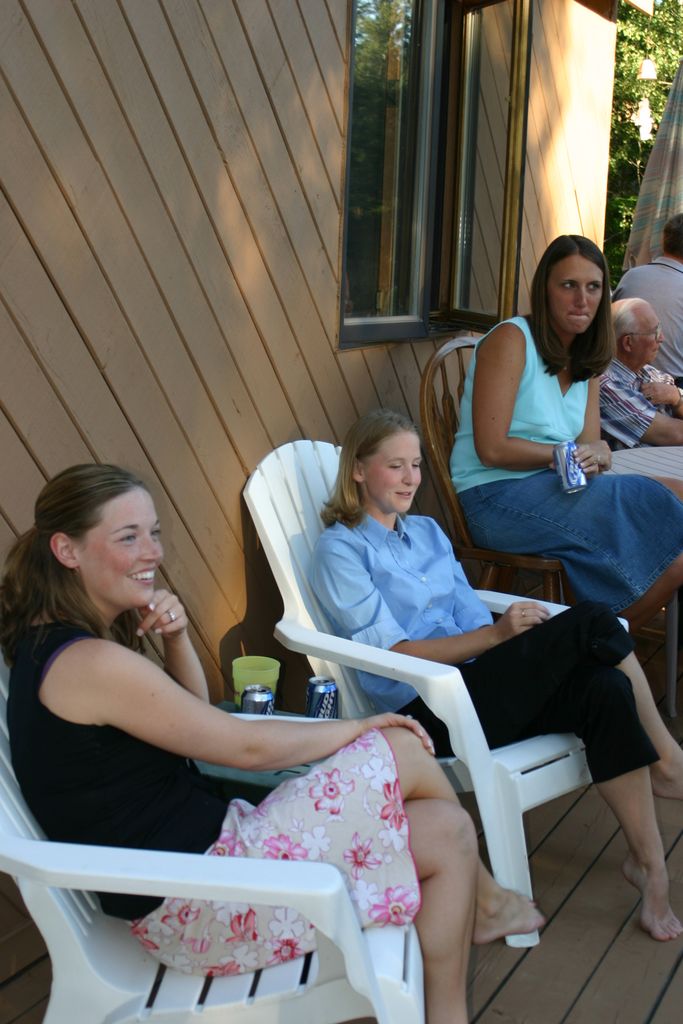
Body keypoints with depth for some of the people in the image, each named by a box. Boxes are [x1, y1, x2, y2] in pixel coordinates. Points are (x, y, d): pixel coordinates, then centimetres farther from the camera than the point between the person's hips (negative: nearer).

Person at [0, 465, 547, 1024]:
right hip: (194, 902, -9)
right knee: (403, 749, -8)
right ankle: (483, 899, 17)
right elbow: (247, 746, -17)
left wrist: (176, 640, -4)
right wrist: (363, 727, -4)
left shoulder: (53, 642, 8)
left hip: (202, 846, 9)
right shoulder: (88, 662, -22)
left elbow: (198, 717, 15)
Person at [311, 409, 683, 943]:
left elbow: (473, 616, 14)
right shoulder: (340, 550, -2)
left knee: (603, 688, -24)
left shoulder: (428, 531, 21)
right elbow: (394, 652, -11)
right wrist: (495, 634, -19)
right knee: (592, 621, -20)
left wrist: (524, 632, -8)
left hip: (481, 685, 6)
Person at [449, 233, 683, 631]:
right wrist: (571, 454, -11)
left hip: (555, 489, 8)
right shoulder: (511, 340, -9)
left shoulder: (587, 361, 14)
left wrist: (598, 454, -16)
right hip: (496, 497, -8)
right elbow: (492, 449, -16)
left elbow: (590, 446, 8)